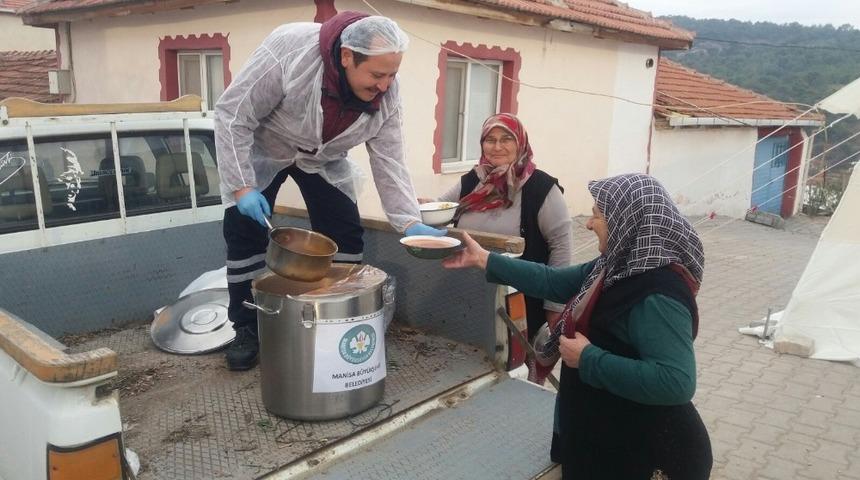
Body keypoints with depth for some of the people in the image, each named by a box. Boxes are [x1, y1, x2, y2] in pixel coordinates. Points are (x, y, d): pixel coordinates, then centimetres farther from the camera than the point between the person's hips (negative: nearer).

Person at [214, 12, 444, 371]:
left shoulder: (385, 95, -26)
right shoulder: (288, 49, -38)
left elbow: (388, 162, -20)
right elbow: (232, 115, -29)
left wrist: (410, 221, -32)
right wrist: (242, 186, -33)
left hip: (324, 159, 3)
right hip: (262, 149, -3)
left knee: (346, 236, -2)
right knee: (244, 230, -5)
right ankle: (247, 330, 12)